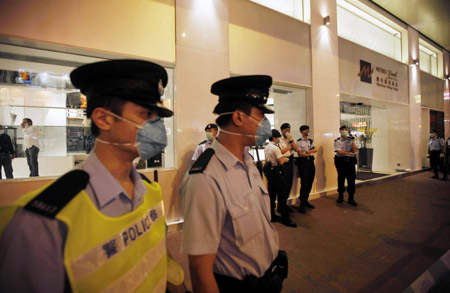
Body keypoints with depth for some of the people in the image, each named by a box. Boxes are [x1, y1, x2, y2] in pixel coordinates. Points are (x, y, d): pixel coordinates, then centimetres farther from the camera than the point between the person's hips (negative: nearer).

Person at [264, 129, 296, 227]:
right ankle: (285, 218, 5)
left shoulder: (266, 148, 11)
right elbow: (281, 162, -18)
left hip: (268, 171, 9)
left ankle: (272, 215, 20)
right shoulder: (275, 147, -16)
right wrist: (286, 159, 2)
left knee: (271, 194, 13)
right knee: (282, 195, -2)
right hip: (276, 172, -9)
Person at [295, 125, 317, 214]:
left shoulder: (311, 141, 15)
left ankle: (306, 201, 23)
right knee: (304, 184, -8)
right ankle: (302, 204, 0)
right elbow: (300, 154, -10)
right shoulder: (299, 142, -2)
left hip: (311, 162, 6)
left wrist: (306, 152, -13)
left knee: (310, 183, 9)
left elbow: (315, 150, 0)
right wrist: (310, 153, -6)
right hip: (303, 162, -6)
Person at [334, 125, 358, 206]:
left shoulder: (351, 140, 11)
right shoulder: (337, 141, 3)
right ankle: (341, 196, 20)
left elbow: (354, 151, -2)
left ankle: (351, 198, 10)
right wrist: (349, 153, -7)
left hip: (350, 161, 2)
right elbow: (339, 151, -10)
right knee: (341, 179, 6)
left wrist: (353, 142, -10)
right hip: (341, 161, -2)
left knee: (351, 179, 1)